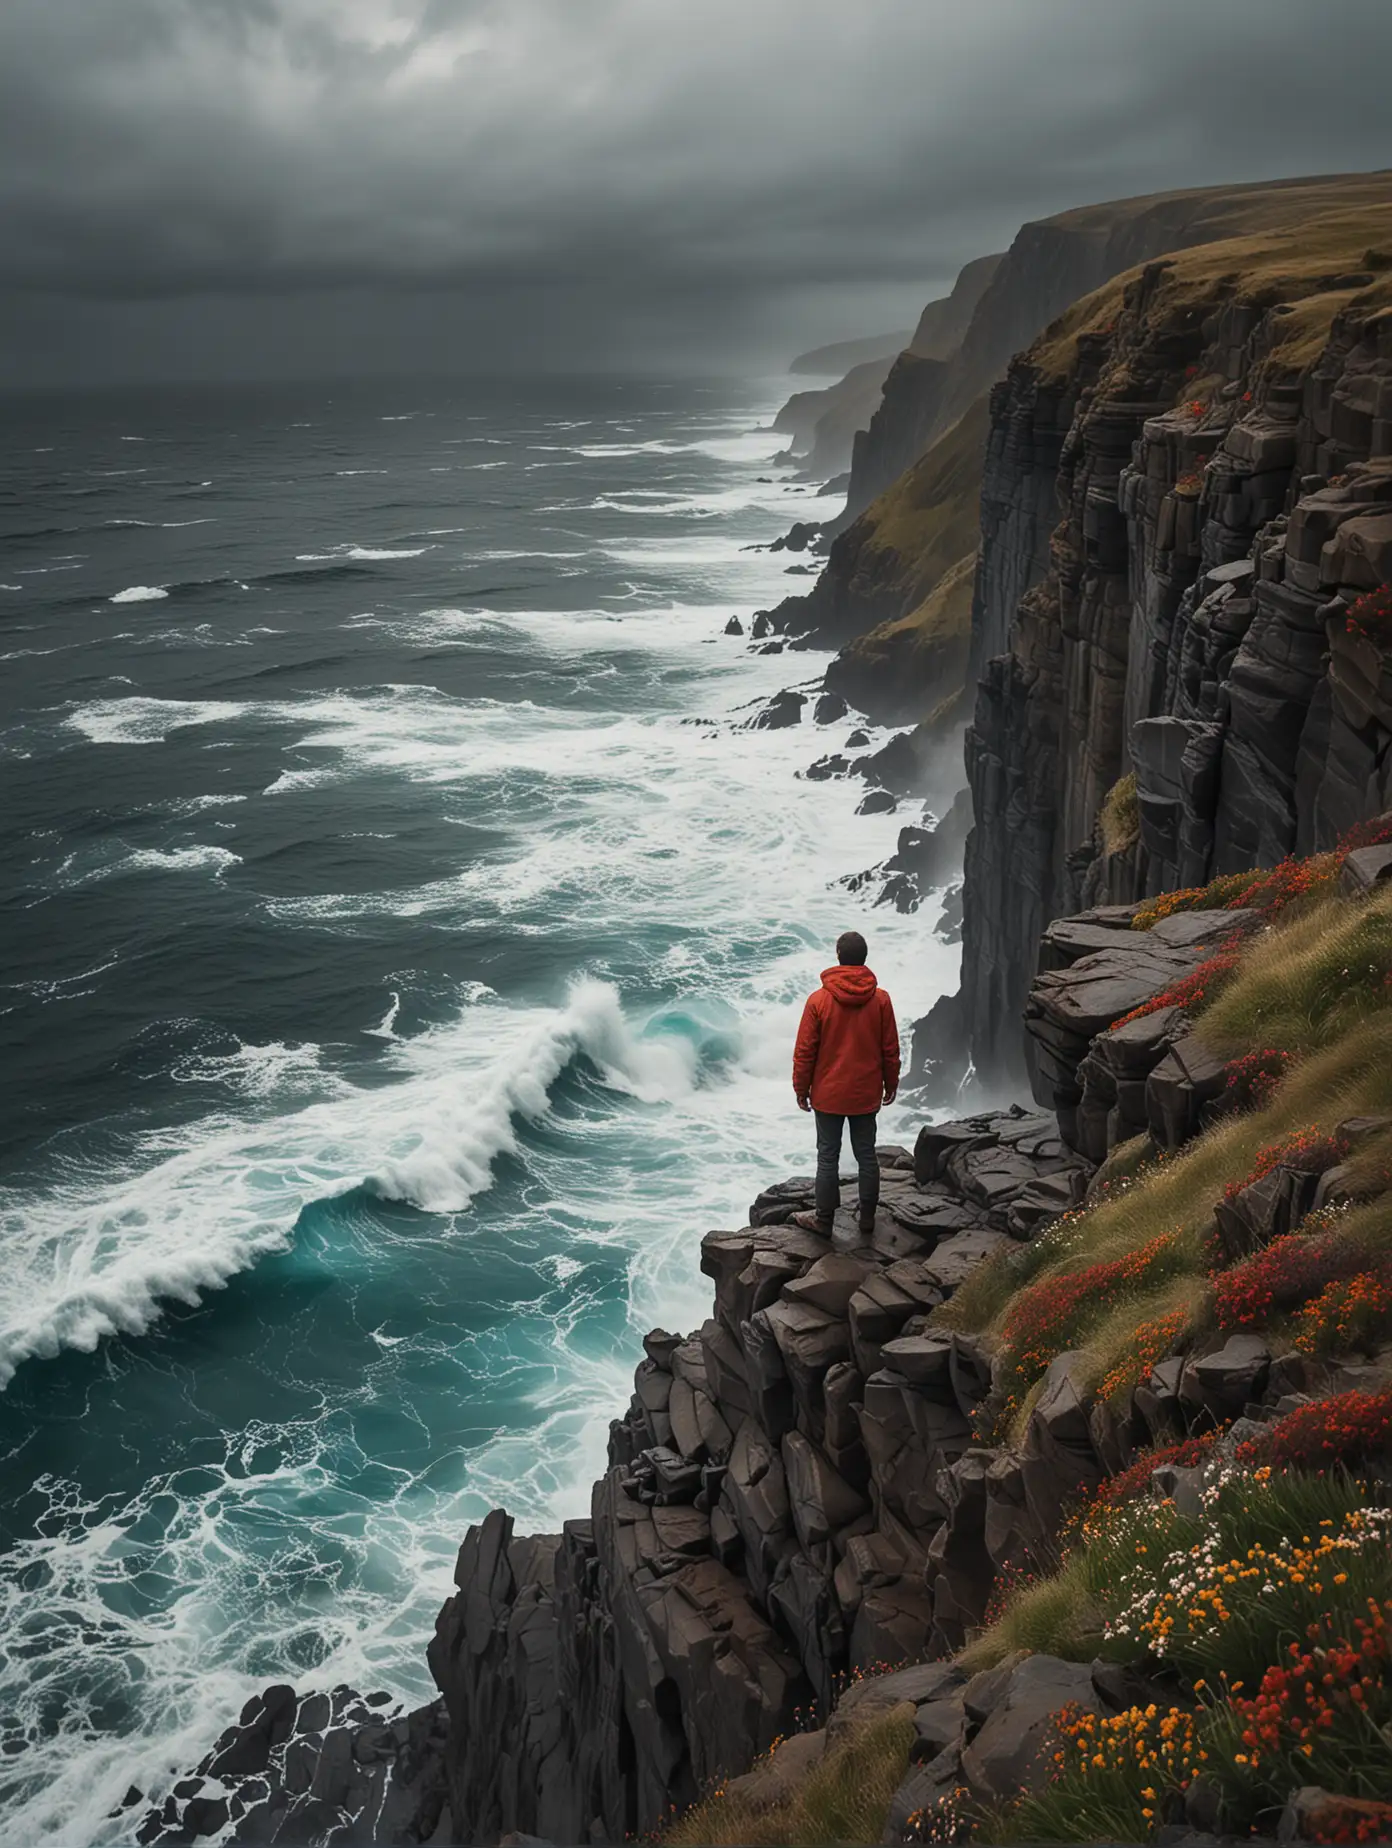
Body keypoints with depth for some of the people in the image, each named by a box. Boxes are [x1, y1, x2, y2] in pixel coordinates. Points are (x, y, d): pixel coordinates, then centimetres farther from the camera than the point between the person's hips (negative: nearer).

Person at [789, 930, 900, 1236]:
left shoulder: (819, 1000, -12)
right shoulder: (881, 1000, -7)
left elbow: (805, 1051, -7)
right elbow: (890, 1049, 1)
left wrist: (801, 1088, 5)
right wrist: (891, 1084, 15)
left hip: (828, 1094, -2)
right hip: (867, 1095, 2)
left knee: (828, 1157, 7)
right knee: (866, 1155, 12)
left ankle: (823, 1220, 16)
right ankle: (867, 1219, 21)